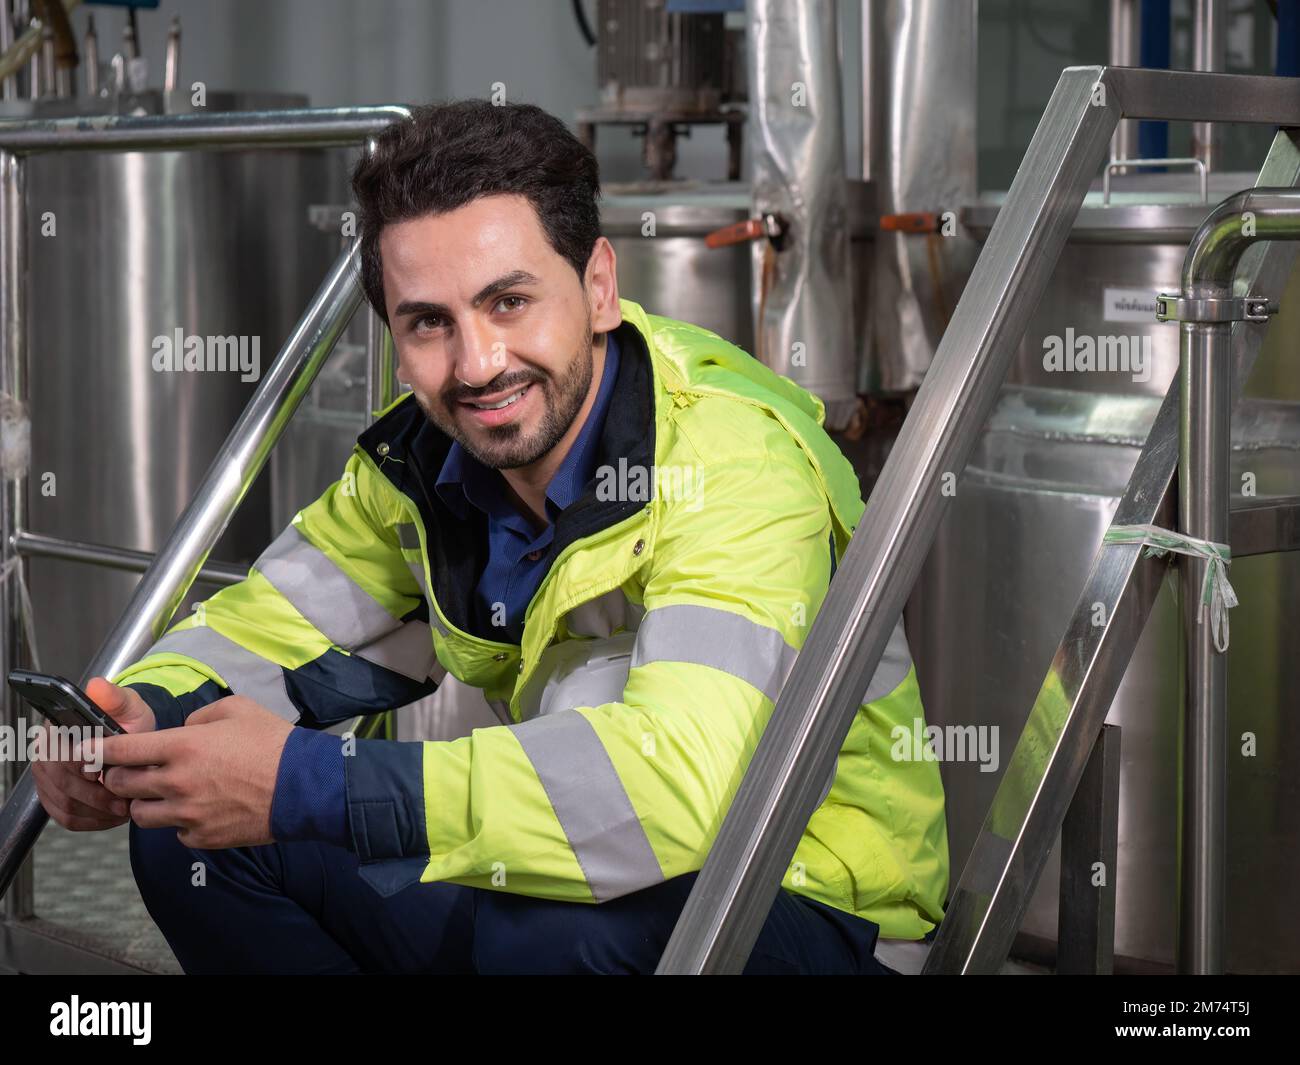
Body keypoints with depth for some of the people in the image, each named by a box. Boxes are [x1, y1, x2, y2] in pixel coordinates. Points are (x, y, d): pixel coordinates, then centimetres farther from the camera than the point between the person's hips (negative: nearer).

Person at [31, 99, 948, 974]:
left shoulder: (734, 456, -26)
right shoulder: (427, 459, -3)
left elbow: (677, 783, -40)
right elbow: (269, 628, 9)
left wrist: (306, 787, -40)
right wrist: (138, 724, -15)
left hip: (798, 903, -6)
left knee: (553, 931, -38)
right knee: (191, 840, -6)